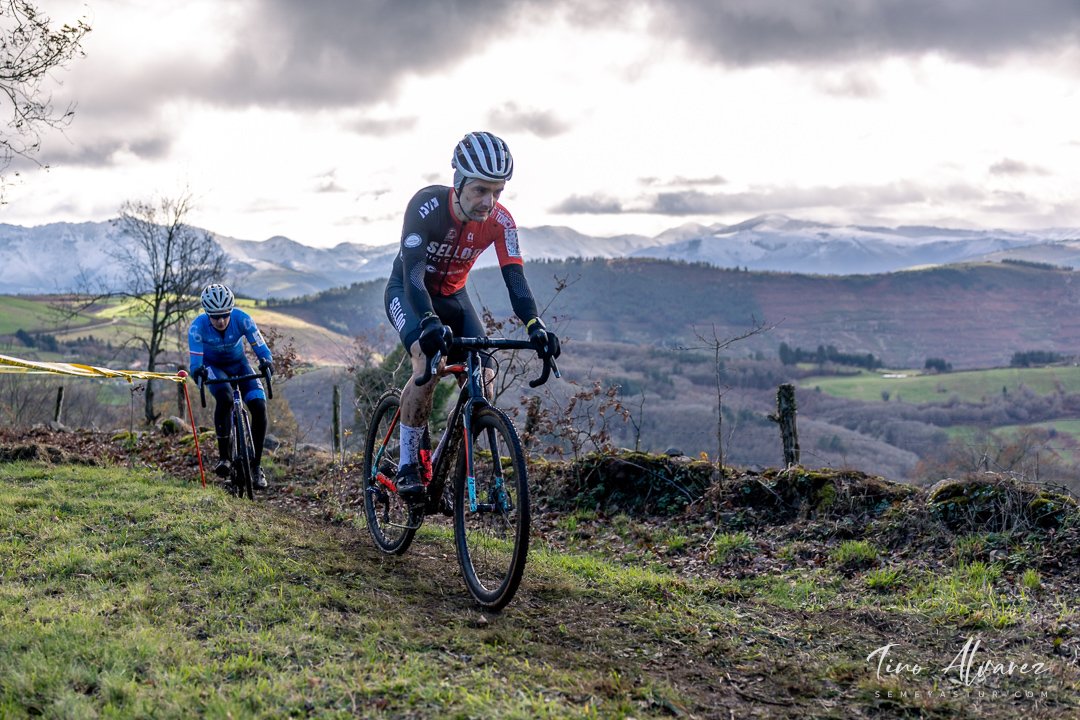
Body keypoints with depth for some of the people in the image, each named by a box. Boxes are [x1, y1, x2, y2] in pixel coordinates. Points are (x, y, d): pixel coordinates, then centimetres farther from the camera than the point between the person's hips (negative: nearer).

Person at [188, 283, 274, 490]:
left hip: (238, 364, 2)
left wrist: (266, 361, -53)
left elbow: (260, 347, -31)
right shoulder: (198, 327, -31)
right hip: (213, 366, -2)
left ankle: (256, 465, -3)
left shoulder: (242, 319, -30)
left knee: (259, 407, -18)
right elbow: (195, 360, -32)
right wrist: (198, 371, -55)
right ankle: (224, 457, -24)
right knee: (224, 397, -35)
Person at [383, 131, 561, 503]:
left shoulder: (500, 222, -21)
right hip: (407, 292, -4)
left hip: (453, 296, 4)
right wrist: (429, 322, -57)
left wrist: (535, 325, -44)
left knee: (483, 376, -14)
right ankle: (407, 465, -17)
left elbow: (514, 277, -26)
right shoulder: (427, 205, -32)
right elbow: (413, 270, -40)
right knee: (428, 364, -31)